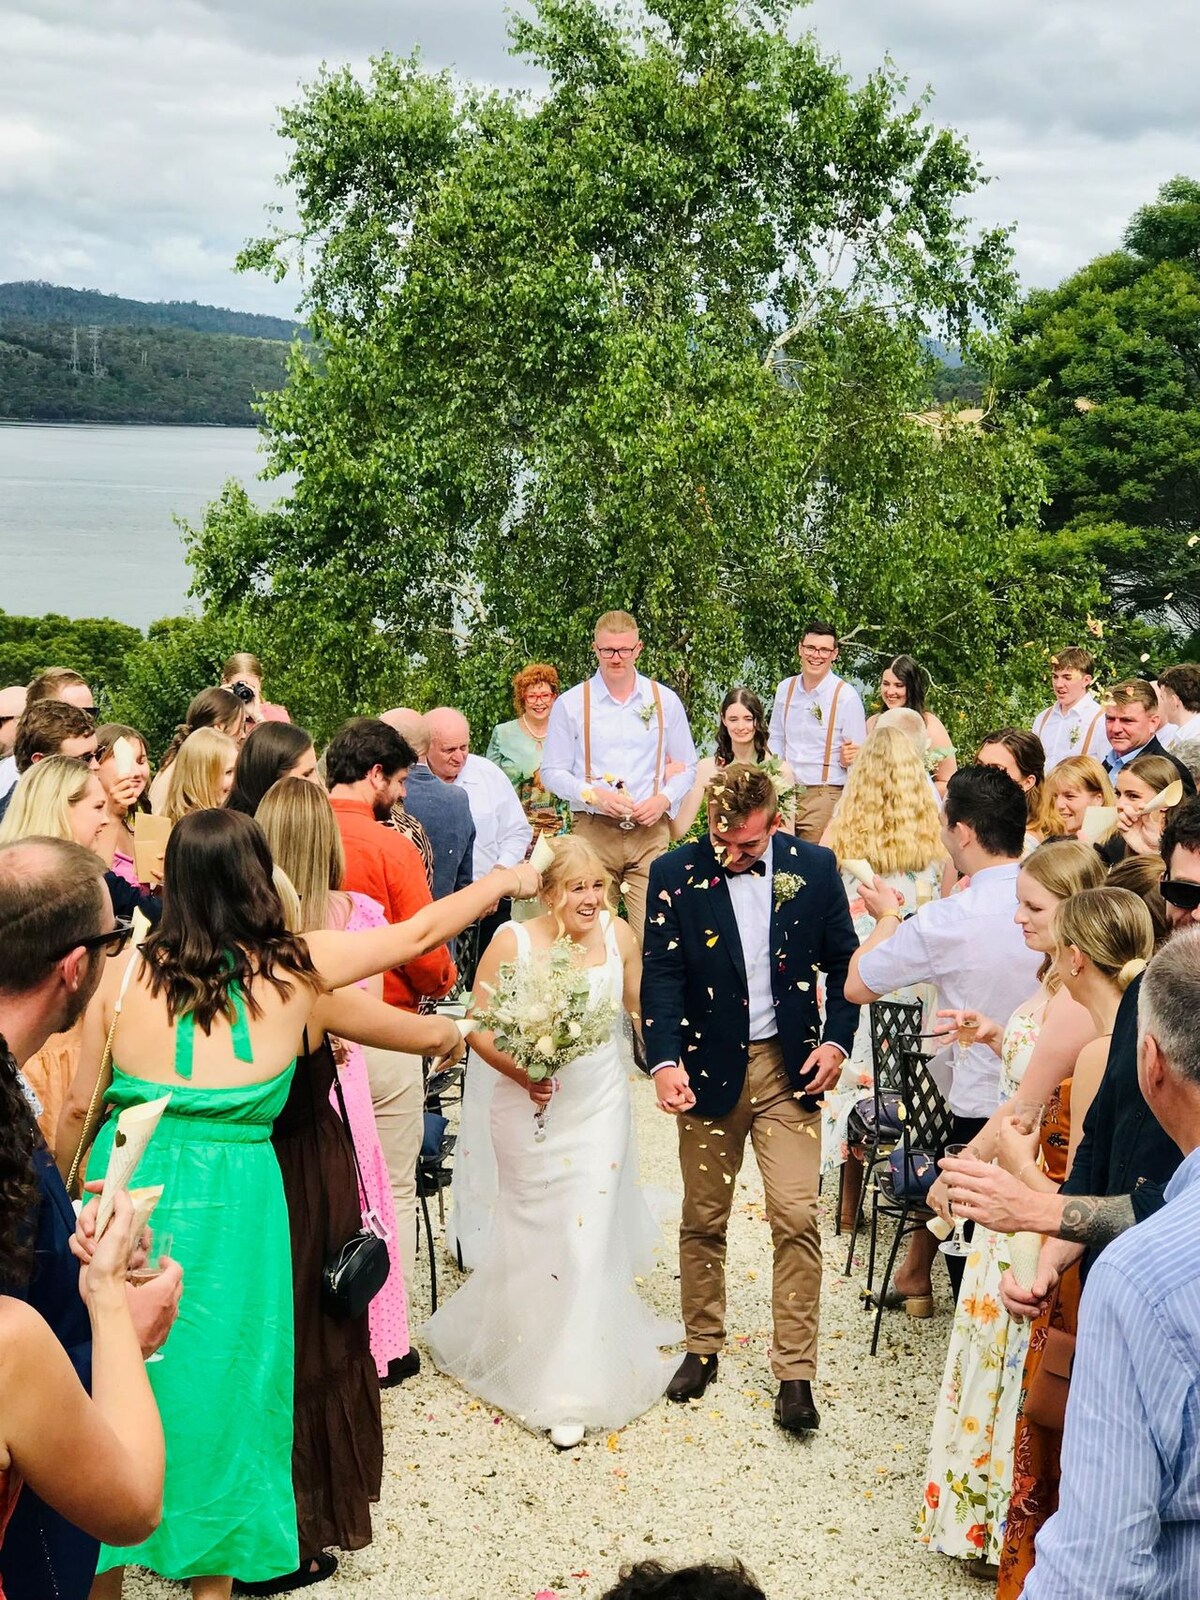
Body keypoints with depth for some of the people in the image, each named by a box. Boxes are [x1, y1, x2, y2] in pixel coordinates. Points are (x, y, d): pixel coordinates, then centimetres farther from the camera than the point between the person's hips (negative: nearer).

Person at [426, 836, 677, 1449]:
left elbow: (641, 1003, 9)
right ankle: (530, 1358, 39)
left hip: (600, 1107, 1)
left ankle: (574, 1391, 12)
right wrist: (518, 1070, -23)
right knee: (535, 1234, 13)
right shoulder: (513, 941, -13)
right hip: (532, 1106, -1)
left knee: (588, 1241, -1)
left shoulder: (618, 934, -5)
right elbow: (478, 1026, -8)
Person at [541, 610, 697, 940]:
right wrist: (594, 794, -11)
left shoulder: (665, 701, 10)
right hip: (592, 831, -1)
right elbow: (551, 772, 6)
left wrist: (664, 799, -6)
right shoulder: (570, 704, 5)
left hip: (650, 832, 1)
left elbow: (686, 767, 15)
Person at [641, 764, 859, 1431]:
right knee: (703, 1220, 11)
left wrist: (837, 1039, -6)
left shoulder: (814, 866, -3)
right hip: (708, 1067, 0)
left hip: (790, 1065, 0)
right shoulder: (676, 874, -6)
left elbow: (843, 960, 6)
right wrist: (665, 1060, -21)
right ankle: (703, 1347, 30)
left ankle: (796, 1372, 6)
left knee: (797, 1218, -5)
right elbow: (662, 975, -9)